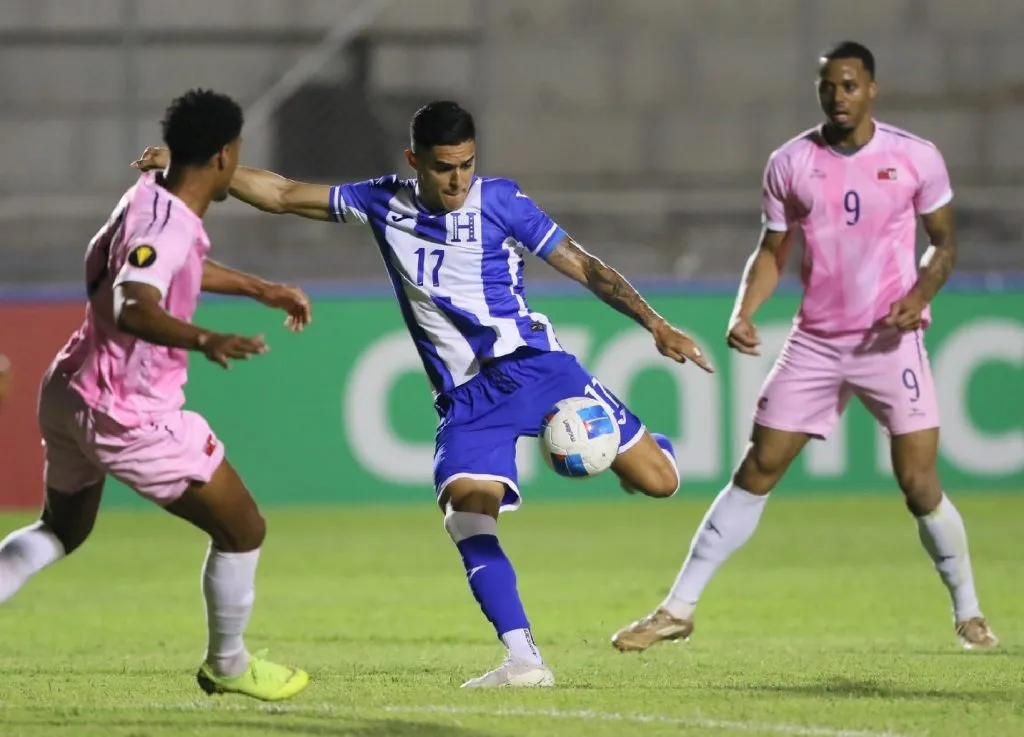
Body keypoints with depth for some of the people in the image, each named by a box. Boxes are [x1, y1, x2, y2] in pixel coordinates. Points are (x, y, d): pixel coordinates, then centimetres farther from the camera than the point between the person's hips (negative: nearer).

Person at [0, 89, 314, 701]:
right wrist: (203, 340, -59)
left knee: (62, 529, 30)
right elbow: (132, 307, -43)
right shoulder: (169, 226, -25)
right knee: (243, 529, 8)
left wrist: (261, 289, 33)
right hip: (130, 419, -9)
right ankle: (227, 665, 26)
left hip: (69, 393, 9)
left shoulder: (149, 197, 4)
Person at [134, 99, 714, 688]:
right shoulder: (383, 204, 5)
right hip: (466, 398, 2)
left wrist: (655, 324, -10)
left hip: (533, 366, -2)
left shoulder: (499, 201, -4)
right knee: (468, 522, -21)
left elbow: (583, 265, -2)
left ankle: (638, 445, 29)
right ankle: (524, 661, -20)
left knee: (657, 482, -8)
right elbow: (282, 195, 11)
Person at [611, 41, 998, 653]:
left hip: (891, 341, -2)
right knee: (756, 471, -1)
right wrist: (744, 311, -7)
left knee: (919, 483, -8)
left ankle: (968, 613, 12)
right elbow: (772, 251, 10)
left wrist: (921, 293, -14)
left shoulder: (916, 158, -3)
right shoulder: (790, 164, 2)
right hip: (815, 343, 2)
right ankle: (679, 609, 3)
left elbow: (944, 243, 5)